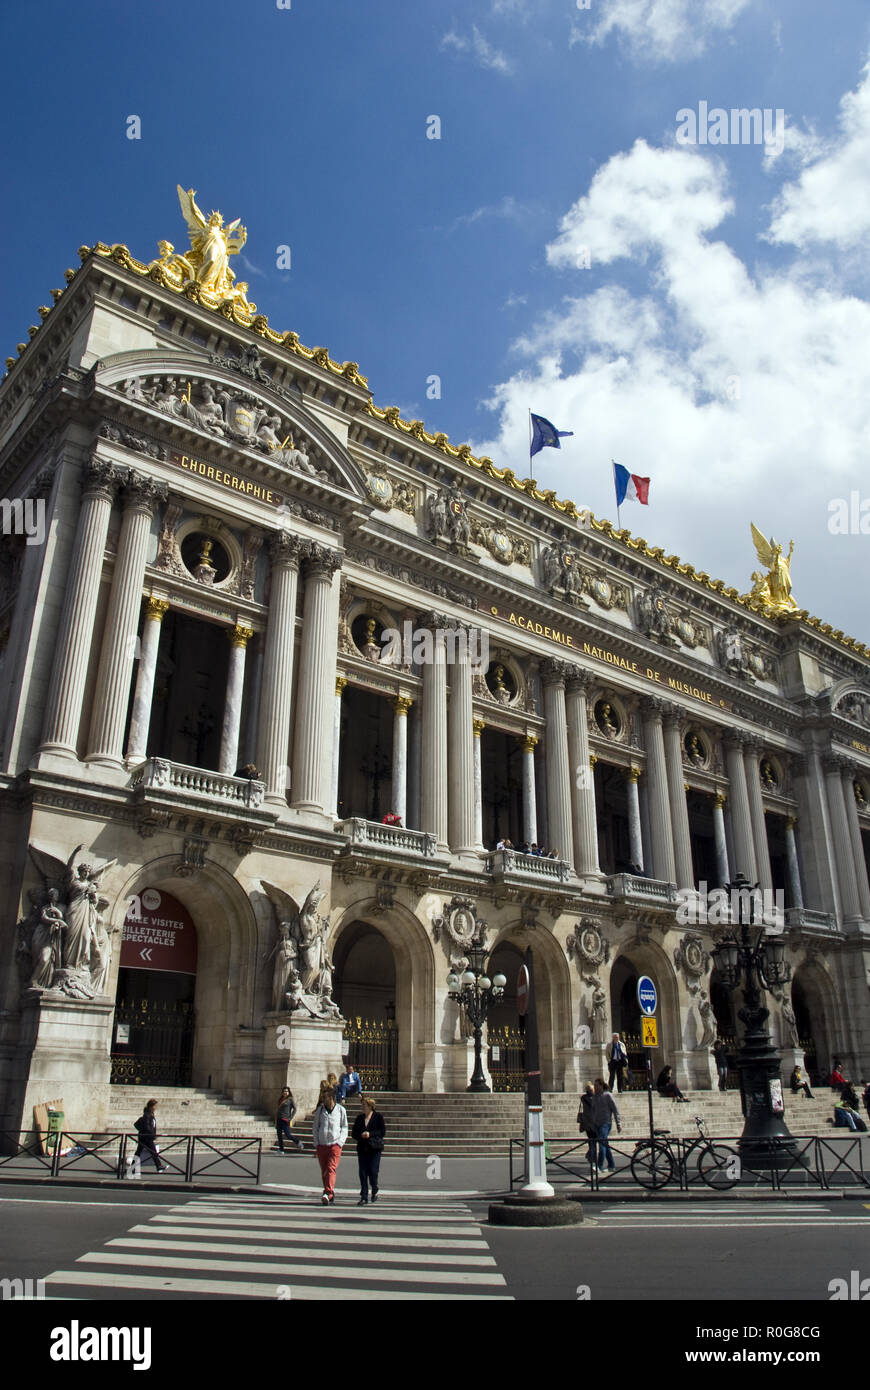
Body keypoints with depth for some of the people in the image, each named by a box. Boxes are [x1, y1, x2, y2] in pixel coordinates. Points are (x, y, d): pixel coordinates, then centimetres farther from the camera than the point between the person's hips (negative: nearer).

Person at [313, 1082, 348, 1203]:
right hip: (321, 1145, 3)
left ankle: (327, 1194, -23)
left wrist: (340, 1142, -3)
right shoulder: (320, 1110, 7)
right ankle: (331, 1194, 20)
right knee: (324, 1171, 7)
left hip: (335, 1145, -3)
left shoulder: (341, 1110, 2)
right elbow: (316, 1127, 13)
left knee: (331, 1169, -16)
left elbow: (344, 1128, 8)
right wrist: (316, 1143, 4)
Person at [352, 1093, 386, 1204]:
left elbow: (383, 1131, -3)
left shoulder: (378, 1116, 1)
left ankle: (374, 1192, 20)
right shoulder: (359, 1117, 13)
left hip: (375, 1148, -3)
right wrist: (361, 1135, -8)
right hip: (362, 1148, 4)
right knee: (363, 1173, -1)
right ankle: (364, 1198, 4)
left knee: (373, 1172, -6)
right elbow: (354, 1133, 13)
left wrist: (370, 1134, -13)